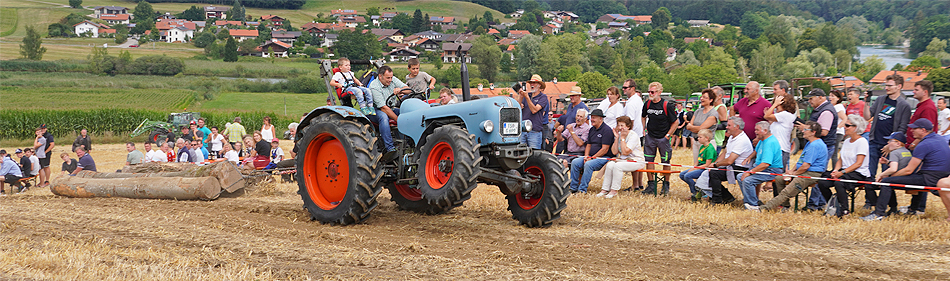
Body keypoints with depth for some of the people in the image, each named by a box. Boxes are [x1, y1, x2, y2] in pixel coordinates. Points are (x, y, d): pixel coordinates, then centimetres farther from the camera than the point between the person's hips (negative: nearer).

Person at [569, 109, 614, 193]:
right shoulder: (592, 129, 16)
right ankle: (573, 188, -10)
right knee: (575, 162, -11)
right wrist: (586, 156, 0)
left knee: (588, 164, -33)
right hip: (592, 156, 8)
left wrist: (592, 158, -17)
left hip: (604, 157, -8)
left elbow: (605, 149, -16)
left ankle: (582, 189, -30)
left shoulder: (606, 130, -11)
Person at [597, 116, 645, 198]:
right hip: (623, 159, 7)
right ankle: (604, 189, -17)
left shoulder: (633, 136, -14)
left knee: (617, 166, -30)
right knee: (610, 165, -20)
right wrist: (616, 138, -7)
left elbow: (625, 152, -23)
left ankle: (614, 191, -23)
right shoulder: (619, 134, 7)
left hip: (636, 161, -7)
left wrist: (622, 138, -18)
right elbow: (614, 152, -1)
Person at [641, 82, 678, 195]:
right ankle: (651, 185, 12)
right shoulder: (647, 104, 1)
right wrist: (644, 130, 10)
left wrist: (668, 135, -9)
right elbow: (643, 117, 21)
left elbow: (675, 122, -5)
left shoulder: (666, 105, -12)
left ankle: (666, 185, 13)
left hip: (663, 138, -4)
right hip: (650, 137, 4)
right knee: (649, 160, 4)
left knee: (665, 161, 2)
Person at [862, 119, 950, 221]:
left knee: (886, 183, -12)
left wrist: (889, 177, -5)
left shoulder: (923, 145, -16)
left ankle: (879, 213, -16)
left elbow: (909, 170, -15)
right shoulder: (940, 139, 12)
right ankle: (917, 208, 48)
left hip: (929, 179, -10)